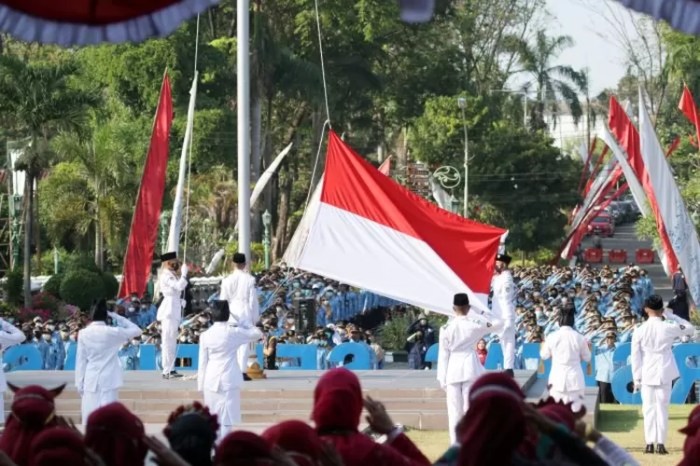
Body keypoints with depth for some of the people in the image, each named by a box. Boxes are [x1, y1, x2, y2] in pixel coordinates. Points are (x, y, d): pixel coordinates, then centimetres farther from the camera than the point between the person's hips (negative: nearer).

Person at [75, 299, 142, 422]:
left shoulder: (83, 333, -1)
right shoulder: (112, 332, -7)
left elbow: (80, 360, 2)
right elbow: (137, 330, 5)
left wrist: (79, 383, 9)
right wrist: (117, 317, 6)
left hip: (90, 381, 2)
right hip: (108, 380, -2)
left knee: (89, 416, 4)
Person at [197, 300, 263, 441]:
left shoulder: (205, 335, 1)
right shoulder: (234, 332, -6)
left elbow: (202, 363, 4)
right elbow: (258, 334, 8)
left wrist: (201, 385, 10)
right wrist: (244, 322, 22)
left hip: (211, 381, 3)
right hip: (229, 380, -3)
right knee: (227, 417, -3)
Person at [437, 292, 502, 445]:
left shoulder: (446, 328, -1)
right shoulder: (475, 324, -2)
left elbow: (443, 355, 1)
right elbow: (498, 324, 13)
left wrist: (443, 380, 6)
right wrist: (485, 316, 32)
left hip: (453, 370, 0)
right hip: (471, 368, 0)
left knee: (454, 411, 4)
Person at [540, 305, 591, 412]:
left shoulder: (552, 337, -4)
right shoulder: (579, 337, -4)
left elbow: (544, 355, 11)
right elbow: (587, 358, 6)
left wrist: (543, 346, 31)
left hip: (557, 379, 0)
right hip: (575, 379, 0)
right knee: (575, 409, 2)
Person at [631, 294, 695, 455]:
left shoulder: (639, 331, -4)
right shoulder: (668, 328, -8)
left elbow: (636, 357, -2)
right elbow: (690, 329, 8)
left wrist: (637, 378, 6)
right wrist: (670, 315, 8)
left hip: (647, 375, 0)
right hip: (664, 374, 0)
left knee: (649, 409, 7)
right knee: (662, 409, 4)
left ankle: (650, 443, 3)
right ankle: (661, 443, 1)